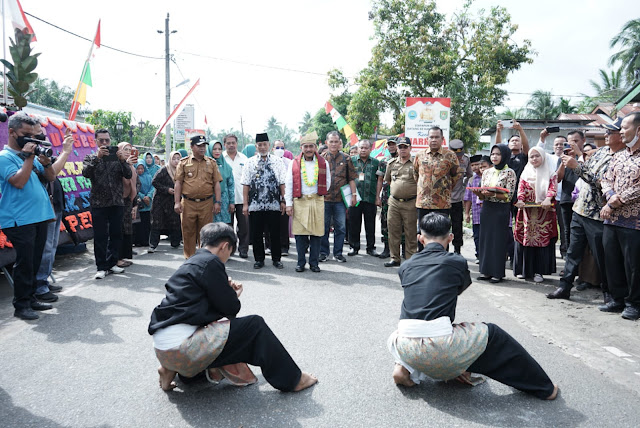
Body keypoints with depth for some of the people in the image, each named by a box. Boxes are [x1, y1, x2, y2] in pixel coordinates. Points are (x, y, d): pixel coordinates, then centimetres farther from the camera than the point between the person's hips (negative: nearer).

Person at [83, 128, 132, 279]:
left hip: (117, 203, 2)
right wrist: (97, 157, -19)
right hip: (98, 203, -2)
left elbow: (128, 175, -2)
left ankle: (112, 263, 19)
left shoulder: (118, 157, 10)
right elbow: (86, 173, -11)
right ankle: (102, 267, 6)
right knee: (100, 236, 0)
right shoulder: (91, 157, 7)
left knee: (116, 234, 8)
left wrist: (122, 160, -17)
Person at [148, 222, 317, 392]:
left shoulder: (191, 263, 17)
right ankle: (292, 379, 6)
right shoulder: (210, 263, -11)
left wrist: (228, 291, 13)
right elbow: (231, 308, -6)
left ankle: (171, 369, 18)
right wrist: (234, 295, 14)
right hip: (181, 348, -10)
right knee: (255, 325, -5)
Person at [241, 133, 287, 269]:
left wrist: (283, 201, -1)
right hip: (255, 205, 1)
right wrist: (245, 204, -1)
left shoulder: (278, 161, 6)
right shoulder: (250, 162, 7)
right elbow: (246, 184, 4)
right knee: (256, 234, 7)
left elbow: (282, 183, 4)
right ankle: (259, 259, 20)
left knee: (275, 233, 5)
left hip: (274, 205, 0)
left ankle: (276, 259, 18)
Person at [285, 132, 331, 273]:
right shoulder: (294, 163, 6)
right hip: (299, 202, -1)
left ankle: (314, 262, 13)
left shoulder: (323, 163, 8)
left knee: (316, 233, 2)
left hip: (317, 202, 1)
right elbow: (288, 184, 3)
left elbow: (327, 183, 14)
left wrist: (319, 194, 5)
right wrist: (289, 203, -2)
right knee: (300, 233, 0)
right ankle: (301, 262, 12)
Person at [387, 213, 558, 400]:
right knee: (492, 334, 21)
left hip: (406, 348, 3)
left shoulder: (405, 266, 12)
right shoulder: (457, 262, 5)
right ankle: (544, 388, 31)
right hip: (440, 346, -3)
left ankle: (405, 367, 13)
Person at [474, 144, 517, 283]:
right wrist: (478, 193, -11)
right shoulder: (487, 172, 10)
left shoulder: (509, 173, -4)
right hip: (487, 209, 5)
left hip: (501, 210, -5)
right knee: (485, 238, 7)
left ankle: (497, 272, 9)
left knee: (499, 240, -1)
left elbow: (508, 196, -10)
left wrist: (493, 194, -23)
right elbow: (483, 196, 11)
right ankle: (486, 270, 16)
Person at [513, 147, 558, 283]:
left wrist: (548, 199, -27)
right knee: (524, 239, 1)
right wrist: (520, 200, -19)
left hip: (544, 212, -2)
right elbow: (521, 189, 0)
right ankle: (524, 269, 11)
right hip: (526, 212, 2)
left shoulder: (550, 173, 7)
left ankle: (538, 271, 2)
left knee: (542, 239, -4)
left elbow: (552, 188, -8)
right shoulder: (525, 173, 12)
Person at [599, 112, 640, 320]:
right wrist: (611, 197, -8)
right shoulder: (618, 156, 14)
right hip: (611, 219, 7)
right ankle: (618, 299, 25)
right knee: (612, 260, 12)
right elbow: (606, 180, 11)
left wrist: (618, 201, -14)